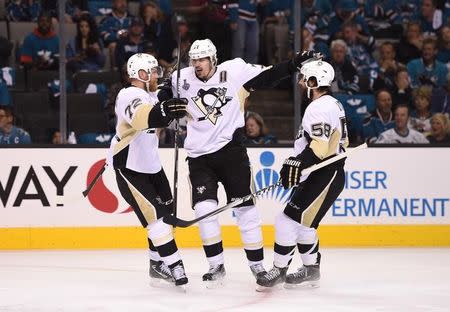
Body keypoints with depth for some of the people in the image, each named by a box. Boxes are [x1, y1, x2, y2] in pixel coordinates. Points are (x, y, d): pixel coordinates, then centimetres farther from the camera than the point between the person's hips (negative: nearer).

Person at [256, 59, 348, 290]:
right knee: (303, 221, 16)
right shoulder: (332, 104, 17)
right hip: (326, 173, 11)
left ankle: (279, 270, -4)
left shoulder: (320, 107, -16)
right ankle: (311, 270, 23)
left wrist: (296, 164, -32)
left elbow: (321, 146, -28)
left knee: (289, 218, -10)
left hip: (325, 176, -11)